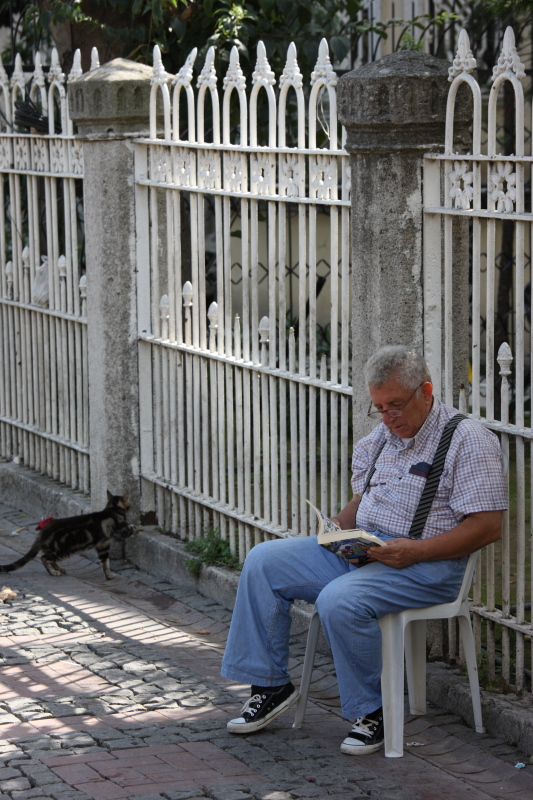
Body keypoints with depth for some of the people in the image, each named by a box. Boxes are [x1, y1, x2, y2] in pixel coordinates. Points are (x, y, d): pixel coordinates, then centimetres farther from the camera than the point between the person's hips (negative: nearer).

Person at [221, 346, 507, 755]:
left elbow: (487, 525, -16)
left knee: (340, 601, -33)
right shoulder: (381, 437, 15)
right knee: (263, 562, -4)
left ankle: (374, 712, -13)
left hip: (426, 566, -8)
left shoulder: (469, 440, -10)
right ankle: (270, 686, 4)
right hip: (358, 550, 8)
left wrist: (414, 551, -23)